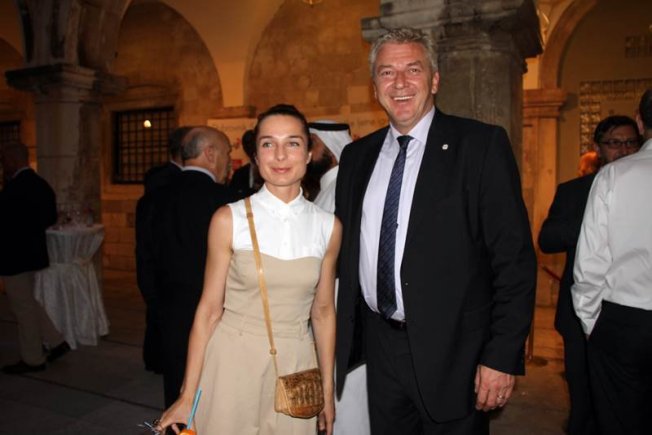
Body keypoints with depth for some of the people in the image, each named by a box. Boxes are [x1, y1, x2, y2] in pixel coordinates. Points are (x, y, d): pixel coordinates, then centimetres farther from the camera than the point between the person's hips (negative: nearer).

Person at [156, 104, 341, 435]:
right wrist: (187, 397, -4)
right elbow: (209, 309, -5)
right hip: (232, 362, -1)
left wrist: (328, 391, 9)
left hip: (295, 366, 2)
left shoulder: (328, 227, -3)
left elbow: (323, 311, 5)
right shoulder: (229, 220, -9)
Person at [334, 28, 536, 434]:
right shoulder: (357, 156, 7)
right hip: (379, 346, 5)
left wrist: (503, 356, -13)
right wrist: (342, 340, 8)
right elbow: (347, 253, 10)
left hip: (452, 353, -4)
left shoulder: (482, 144, -8)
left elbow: (515, 258, -10)